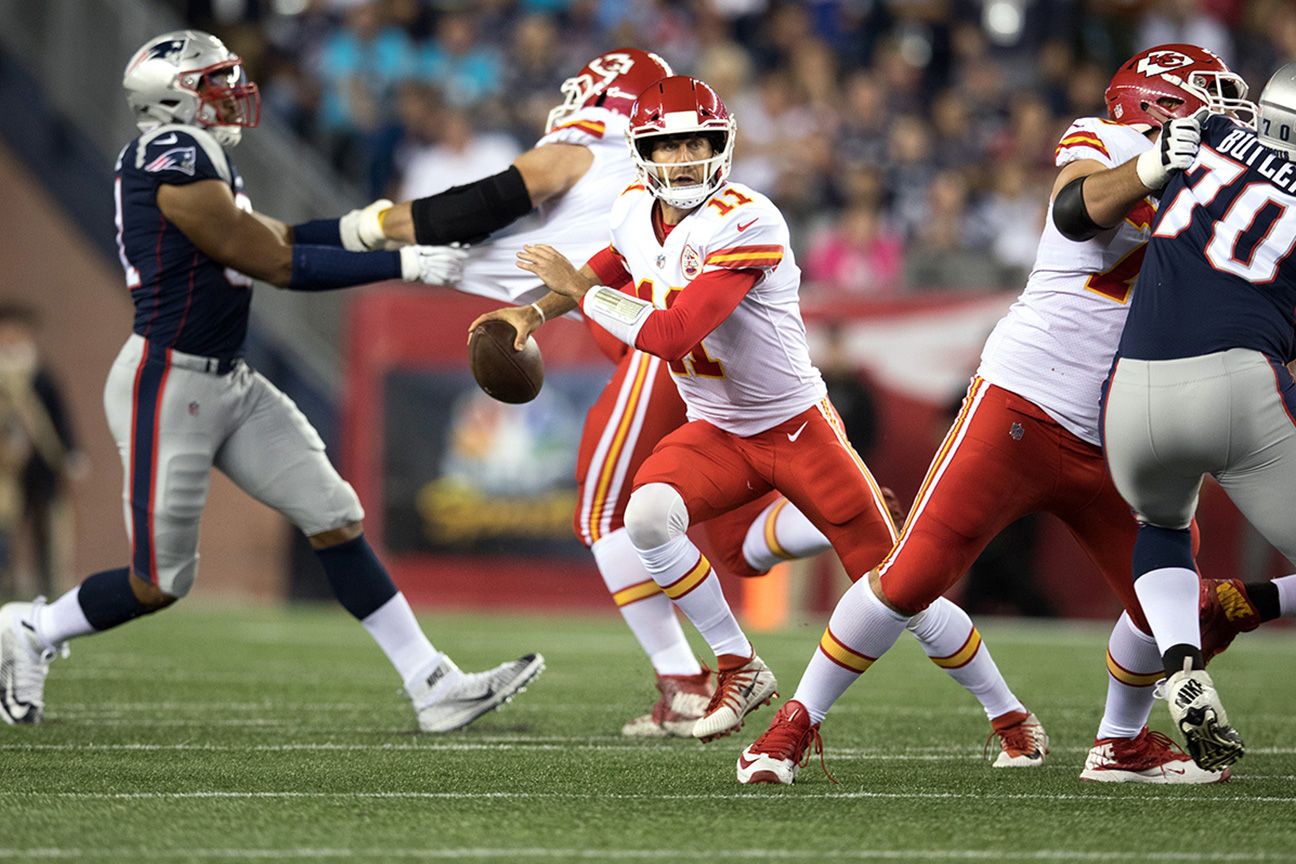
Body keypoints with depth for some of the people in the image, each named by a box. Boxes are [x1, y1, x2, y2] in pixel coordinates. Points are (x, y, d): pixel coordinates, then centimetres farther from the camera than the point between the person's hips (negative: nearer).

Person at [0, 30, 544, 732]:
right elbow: (281, 266, -17)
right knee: (160, 583, 1)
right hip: (167, 387, -10)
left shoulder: (195, 162, 10)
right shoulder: (176, 165, -19)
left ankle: (431, 685, 2)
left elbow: (281, 236, 12)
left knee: (336, 521, 2)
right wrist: (403, 265, -14)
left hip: (230, 384, 10)